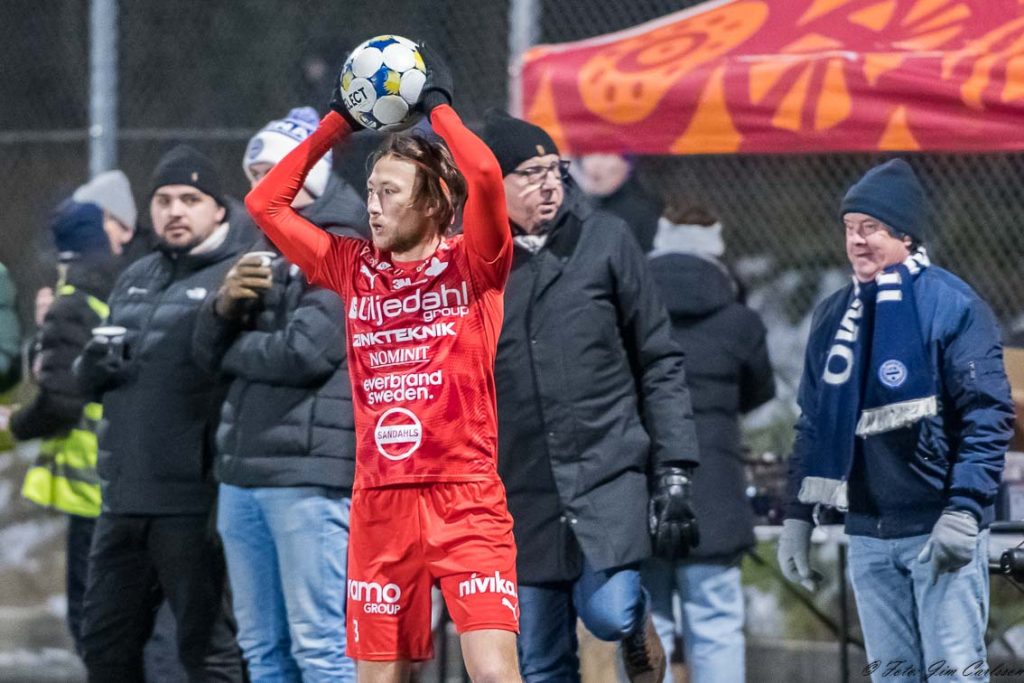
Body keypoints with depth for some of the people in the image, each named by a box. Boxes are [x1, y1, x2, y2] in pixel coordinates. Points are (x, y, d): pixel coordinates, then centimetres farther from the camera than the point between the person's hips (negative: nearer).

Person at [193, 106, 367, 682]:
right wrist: (226, 304, -6)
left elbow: (305, 353, -18)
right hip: (243, 471, 9)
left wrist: (237, 350, 0)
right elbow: (209, 351, 16)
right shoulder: (267, 251, 20)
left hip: (310, 472, -9)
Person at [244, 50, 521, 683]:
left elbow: (485, 177, -19)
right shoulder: (355, 267, 12)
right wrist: (338, 122, 14)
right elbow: (265, 203, 17)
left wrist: (438, 106, -4)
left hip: (467, 502, -5)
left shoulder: (471, 265, -1)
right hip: (380, 507, 5)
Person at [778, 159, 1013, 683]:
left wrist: (964, 510, -19)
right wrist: (797, 516, 13)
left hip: (940, 531, -6)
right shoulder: (834, 316, 13)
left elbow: (989, 417, -11)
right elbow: (813, 424, 19)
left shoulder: (951, 305, -6)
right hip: (868, 534, 6)